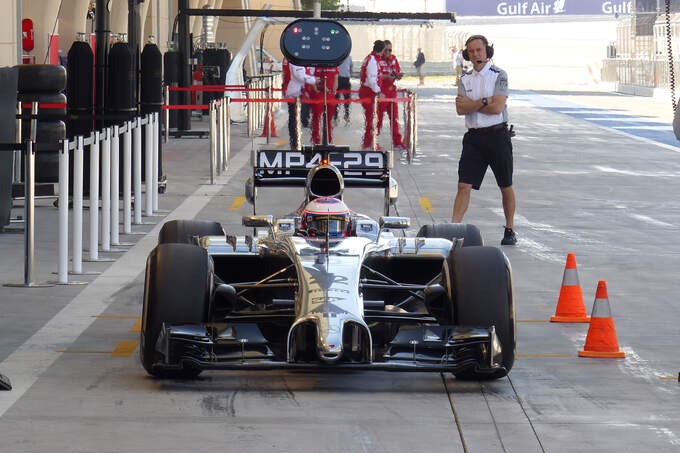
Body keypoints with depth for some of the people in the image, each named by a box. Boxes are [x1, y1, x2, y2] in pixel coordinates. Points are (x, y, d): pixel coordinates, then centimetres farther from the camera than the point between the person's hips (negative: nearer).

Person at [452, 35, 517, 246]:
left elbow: (497, 107, -14)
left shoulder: (499, 75, -4)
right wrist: (484, 101, -12)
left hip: (497, 135, -3)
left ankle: (510, 230, 19)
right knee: (464, 185, -5)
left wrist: (470, 104, -6)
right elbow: (460, 109, -2)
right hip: (474, 137, 3)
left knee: (506, 186, 7)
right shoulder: (465, 79, 10)